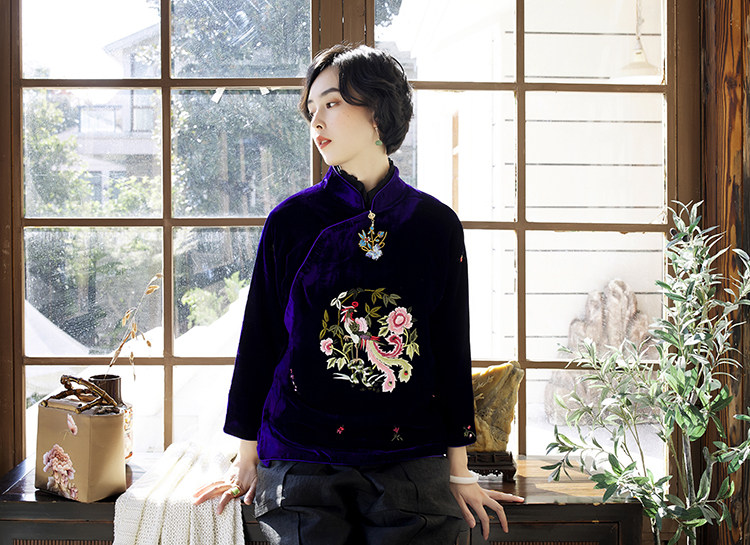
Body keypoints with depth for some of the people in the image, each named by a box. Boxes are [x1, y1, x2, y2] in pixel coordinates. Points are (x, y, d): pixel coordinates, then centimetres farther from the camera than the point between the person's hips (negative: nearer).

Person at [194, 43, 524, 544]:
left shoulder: (436, 224, 2)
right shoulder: (291, 221, 1)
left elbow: (453, 349, 5)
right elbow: (259, 339, 5)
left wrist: (459, 471, 5)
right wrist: (247, 459, 6)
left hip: (410, 464, 1)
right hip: (301, 461, 0)